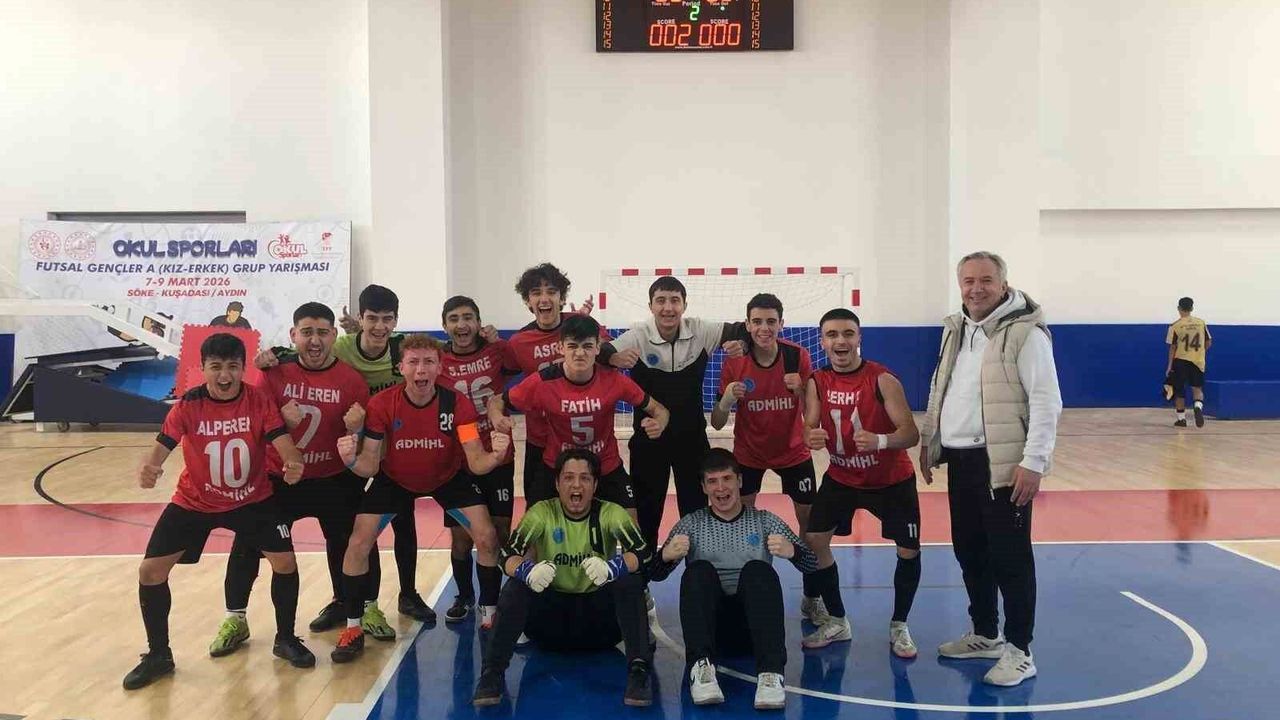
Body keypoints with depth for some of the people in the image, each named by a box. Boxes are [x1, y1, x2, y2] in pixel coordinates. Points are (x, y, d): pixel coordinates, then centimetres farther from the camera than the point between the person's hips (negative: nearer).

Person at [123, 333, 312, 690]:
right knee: (150, 570, -5)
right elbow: (162, 447, -25)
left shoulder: (259, 401, -17)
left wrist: (293, 464, -49)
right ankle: (158, 655, 17)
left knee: (285, 561, -8)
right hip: (194, 501, 0)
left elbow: (283, 442, -25)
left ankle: (286, 639, 17)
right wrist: (147, 469, -49)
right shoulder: (188, 405, -17)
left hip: (252, 499, 0)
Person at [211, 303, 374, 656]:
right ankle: (235, 620, 13)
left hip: (335, 480, 0)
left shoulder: (351, 380, -13)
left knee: (344, 542, 17)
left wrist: (355, 429, -29)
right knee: (248, 544, -3)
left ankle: (343, 604, 43)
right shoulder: (275, 372, -11)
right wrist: (281, 421, -27)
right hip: (280, 477, 0)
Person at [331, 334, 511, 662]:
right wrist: (351, 460, -46)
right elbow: (370, 466, -23)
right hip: (394, 479, 0)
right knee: (358, 544, -12)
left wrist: (495, 455, -51)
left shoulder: (457, 404, -27)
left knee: (487, 537, -14)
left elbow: (476, 463, -29)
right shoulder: (381, 404, -26)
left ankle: (490, 616, 8)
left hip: (448, 478, 0)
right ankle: (353, 628, 9)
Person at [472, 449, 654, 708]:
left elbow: (642, 552, -24)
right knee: (517, 585, -26)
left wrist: (611, 567, -46)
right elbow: (508, 555, -21)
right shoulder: (542, 512, -8)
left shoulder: (610, 513, -9)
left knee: (630, 581, -27)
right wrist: (527, 571, -45)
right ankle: (492, 672, -23)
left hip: (600, 617, 0)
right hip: (551, 611, 0)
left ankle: (639, 671, -30)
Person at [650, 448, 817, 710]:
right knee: (699, 570, -26)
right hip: (708, 623, 0)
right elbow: (655, 575, 0)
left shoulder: (765, 521, 10)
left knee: (758, 569, -27)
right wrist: (666, 556, -24)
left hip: (751, 624, 0)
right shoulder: (692, 524, 10)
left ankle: (771, 672, -40)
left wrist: (791, 551, -22)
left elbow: (812, 565, 2)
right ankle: (701, 666, -40)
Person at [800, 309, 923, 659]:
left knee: (909, 551, -3)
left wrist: (880, 440, -48)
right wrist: (811, 437, -35)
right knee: (813, 541, -4)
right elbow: (810, 427, -10)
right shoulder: (817, 382, -9)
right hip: (842, 477, 3)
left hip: (892, 480, -3)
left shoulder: (883, 380, -22)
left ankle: (899, 626, 21)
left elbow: (911, 433, -27)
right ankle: (836, 621, 15)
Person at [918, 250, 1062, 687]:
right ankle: (985, 634, 31)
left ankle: (1019, 650, 10)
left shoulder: (1025, 332, -11)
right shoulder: (955, 330, 13)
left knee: (1010, 557, -2)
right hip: (959, 461, 8)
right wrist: (928, 443, 19)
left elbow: (1046, 402, -16)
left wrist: (1033, 462, -21)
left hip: (1004, 464, -8)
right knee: (969, 552, 15)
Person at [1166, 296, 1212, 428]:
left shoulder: (1175, 326, -8)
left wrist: (1170, 366, -2)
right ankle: (1198, 407, -19)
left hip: (1181, 361, -2)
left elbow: (1172, 347, -7)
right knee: (1197, 388, 11)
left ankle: (1181, 419, 15)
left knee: (1179, 391, 10)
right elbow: (1208, 342, 8)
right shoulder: (1201, 323, 2)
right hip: (1198, 361, 2)